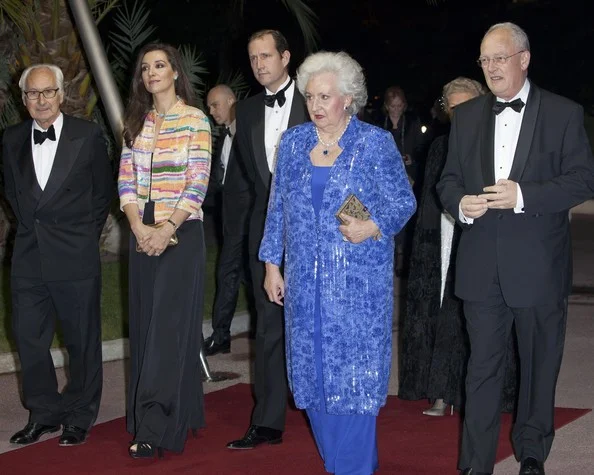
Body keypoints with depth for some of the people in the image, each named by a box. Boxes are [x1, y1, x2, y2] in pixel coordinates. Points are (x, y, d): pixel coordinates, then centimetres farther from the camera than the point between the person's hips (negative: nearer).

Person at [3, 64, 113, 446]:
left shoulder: (88, 135, -4)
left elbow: (104, 191, 5)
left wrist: (85, 235, 6)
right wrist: (31, 225, 12)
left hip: (75, 257, -4)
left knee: (82, 340, 6)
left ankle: (80, 417, 19)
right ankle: (44, 414, 22)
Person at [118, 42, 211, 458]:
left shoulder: (195, 120, -4)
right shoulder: (136, 122, 11)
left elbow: (198, 183, -9)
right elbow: (126, 180, 7)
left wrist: (166, 230, -17)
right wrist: (138, 227, -8)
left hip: (181, 231, -6)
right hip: (143, 234, 6)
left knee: (169, 324, -8)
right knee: (146, 324, 6)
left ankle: (154, 428, -8)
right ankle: (178, 414, 17)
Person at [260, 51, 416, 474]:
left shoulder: (376, 143, -3)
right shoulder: (293, 142, 8)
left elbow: (403, 202, -2)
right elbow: (279, 207, 12)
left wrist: (373, 228, -20)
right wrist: (273, 264, 10)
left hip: (359, 281, -4)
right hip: (306, 281, 4)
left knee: (355, 372, -3)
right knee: (313, 371, 7)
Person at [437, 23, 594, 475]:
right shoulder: (466, 116, 9)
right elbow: (449, 180, 12)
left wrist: (523, 195, -20)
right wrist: (461, 203, -11)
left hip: (539, 264, -2)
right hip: (482, 265, 2)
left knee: (540, 364, 11)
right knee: (482, 366, 3)